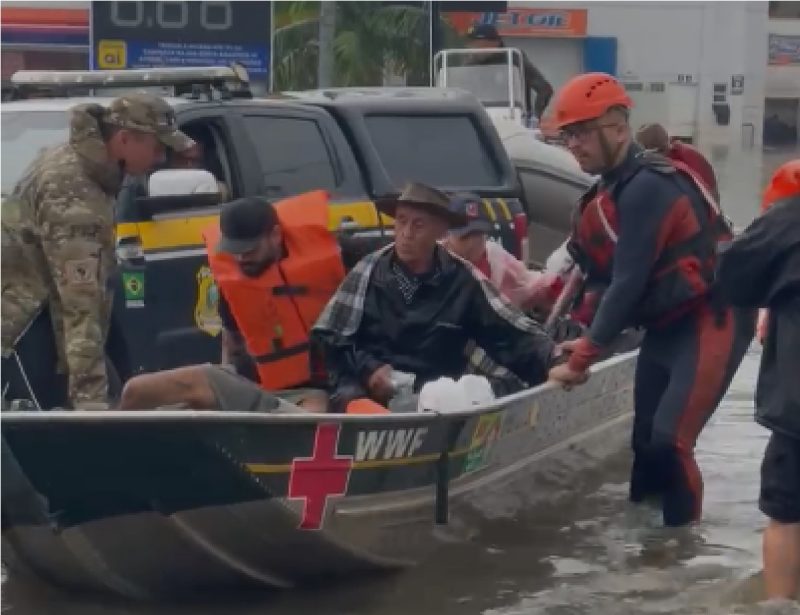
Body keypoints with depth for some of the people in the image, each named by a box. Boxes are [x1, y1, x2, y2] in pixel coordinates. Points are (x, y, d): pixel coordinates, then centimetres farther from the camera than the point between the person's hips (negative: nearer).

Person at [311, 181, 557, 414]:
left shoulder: (463, 280, 1)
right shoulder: (369, 271, 2)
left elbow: (513, 332, -4)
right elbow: (330, 337, 3)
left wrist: (554, 361, -21)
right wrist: (368, 369, -14)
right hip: (369, 391, -2)